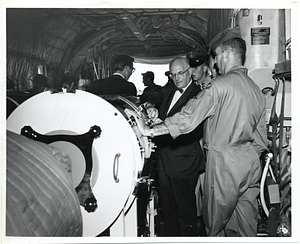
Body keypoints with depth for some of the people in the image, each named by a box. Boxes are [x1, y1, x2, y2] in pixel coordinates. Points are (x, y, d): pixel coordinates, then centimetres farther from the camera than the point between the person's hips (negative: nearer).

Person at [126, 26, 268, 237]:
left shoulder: (222, 85, -15)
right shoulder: (257, 89, 10)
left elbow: (188, 117, -20)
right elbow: (261, 136, 14)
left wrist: (150, 131, -15)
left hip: (224, 162, -8)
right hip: (251, 160, 8)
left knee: (215, 223, 9)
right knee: (247, 224, 15)